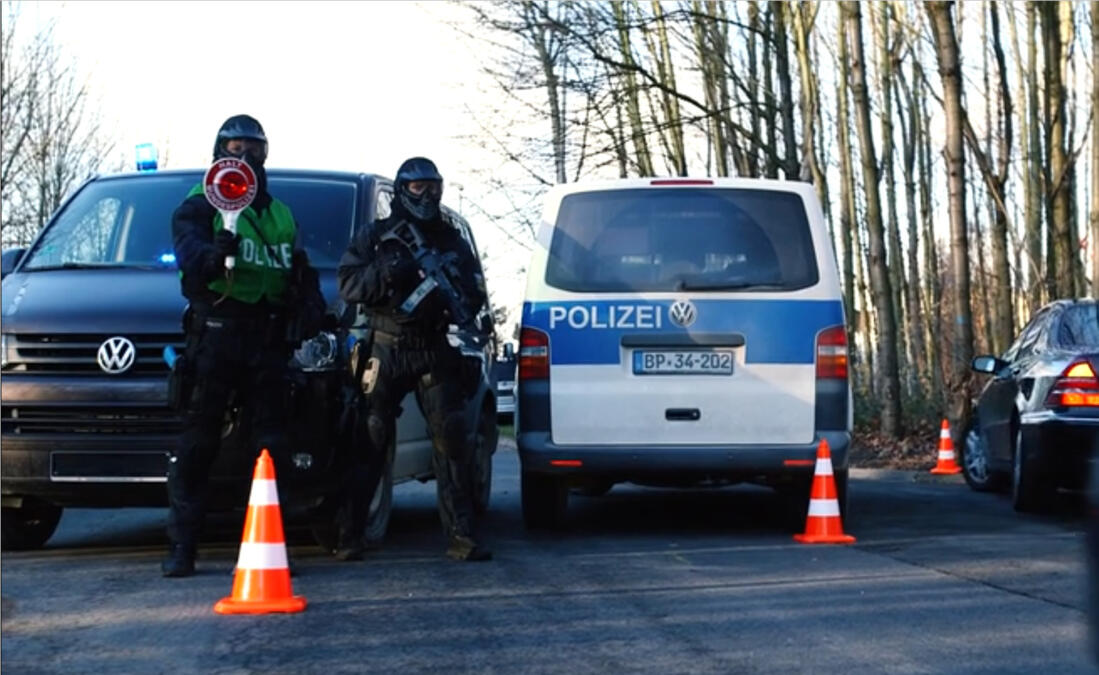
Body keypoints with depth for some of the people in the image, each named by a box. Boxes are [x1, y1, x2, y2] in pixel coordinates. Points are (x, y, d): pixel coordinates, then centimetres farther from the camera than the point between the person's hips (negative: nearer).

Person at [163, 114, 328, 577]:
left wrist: (310, 304, 8)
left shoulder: (282, 216, 25)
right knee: (197, 442, -6)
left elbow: (301, 275, 27)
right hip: (215, 334, -5)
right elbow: (188, 249, -14)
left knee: (271, 442, 5)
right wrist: (212, 254, -36)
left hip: (266, 340, 5)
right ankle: (181, 547, -5)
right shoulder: (200, 205, 6)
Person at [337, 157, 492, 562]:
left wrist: (454, 291, -13)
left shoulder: (452, 240, 15)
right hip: (385, 350, -1)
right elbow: (348, 285, -1)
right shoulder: (375, 237, 9)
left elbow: (476, 296, 10)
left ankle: (461, 535, -6)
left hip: (435, 352, 2)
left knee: (452, 440, -6)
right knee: (370, 439, -2)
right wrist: (387, 272, -18)